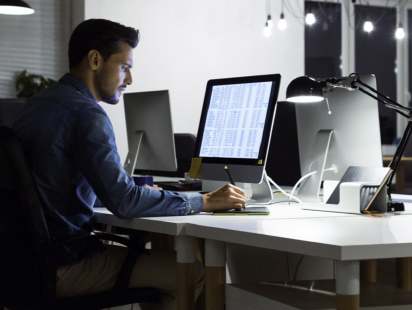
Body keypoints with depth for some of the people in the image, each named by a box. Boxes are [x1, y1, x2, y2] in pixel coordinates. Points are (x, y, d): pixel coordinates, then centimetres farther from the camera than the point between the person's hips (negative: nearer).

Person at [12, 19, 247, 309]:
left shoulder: (35, 104, 14)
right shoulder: (86, 114, -17)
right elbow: (124, 202, -22)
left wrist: (139, 192, 19)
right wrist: (205, 202, -15)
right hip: (62, 268, -10)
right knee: (194, 273, -8)